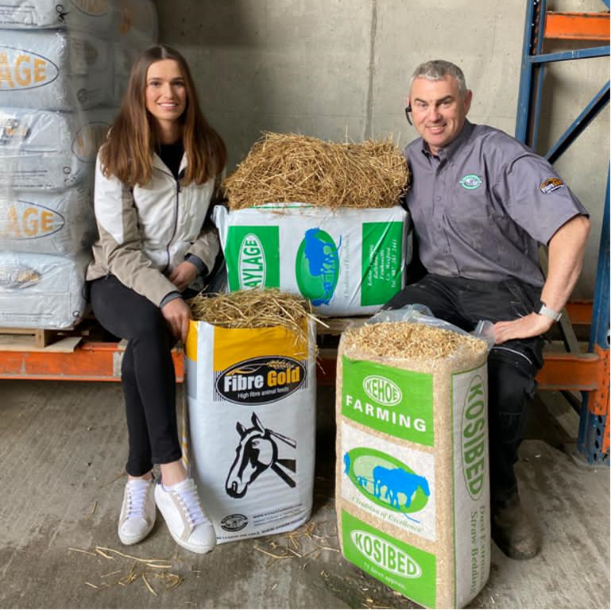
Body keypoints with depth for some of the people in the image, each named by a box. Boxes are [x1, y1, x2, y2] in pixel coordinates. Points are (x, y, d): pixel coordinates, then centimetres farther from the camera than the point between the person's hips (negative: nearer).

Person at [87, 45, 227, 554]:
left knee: (139, 357, -31)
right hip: (121, 281, -2)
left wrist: (197, 259, -8)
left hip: (182, 279, 2)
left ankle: (140, 480, -18)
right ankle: (173, 479, -35)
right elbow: (120, 248, -11)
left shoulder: (209, 150, 4)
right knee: (148, 331, -37)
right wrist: (164, 296, -26)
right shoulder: (117, 155, -6)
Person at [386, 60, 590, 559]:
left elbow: (574, 225, -22)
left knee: (508, 385, -33)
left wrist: (544, 315, -24)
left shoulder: (500, 155, -11)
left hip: (501, 289, -4)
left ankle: (500, 494, -3)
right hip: (438, 284, 5)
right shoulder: (411, 159, 10)